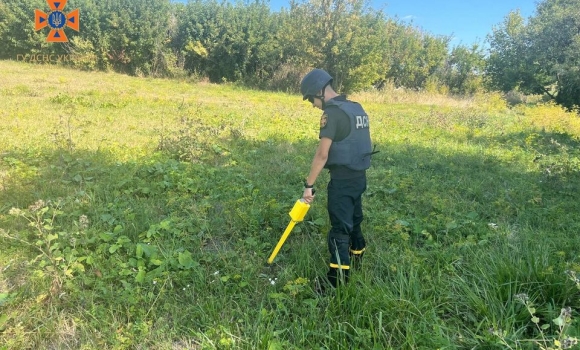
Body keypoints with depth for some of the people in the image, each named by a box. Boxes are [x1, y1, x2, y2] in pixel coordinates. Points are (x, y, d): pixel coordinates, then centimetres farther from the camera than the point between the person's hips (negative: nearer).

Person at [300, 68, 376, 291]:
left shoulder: (332, 112, -16)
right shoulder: (357, 108, 12)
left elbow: (322, 154, -20)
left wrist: (309, 185, -14)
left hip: (342, 179, -9)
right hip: (359, 176, 9)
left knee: (339, 229, -3)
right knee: (353, 222, 22)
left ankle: (337, 280, 3)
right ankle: (357, 263, 39)